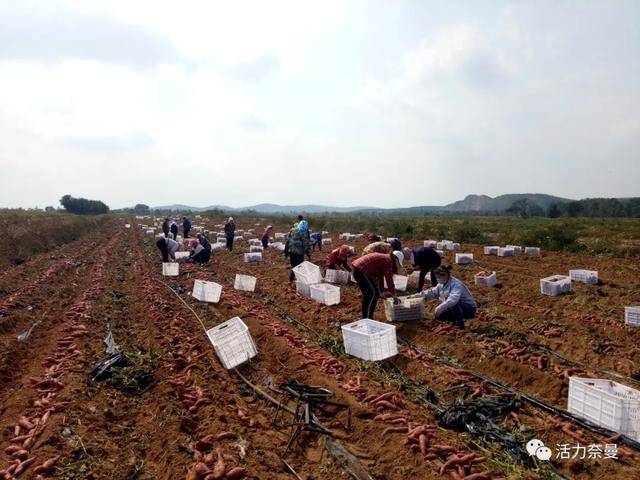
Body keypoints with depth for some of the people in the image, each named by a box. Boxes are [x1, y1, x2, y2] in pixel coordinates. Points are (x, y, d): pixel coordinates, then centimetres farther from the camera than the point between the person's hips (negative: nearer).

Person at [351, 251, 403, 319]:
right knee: (374, 294, -3)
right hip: (362, 271, -10)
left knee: (367, 294, 19)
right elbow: (389, 279, -7)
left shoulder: (383, 258, 22)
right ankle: (367, 318, 0)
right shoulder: (388, 261, -6)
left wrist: (381, 292, 37)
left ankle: (365, 317, 25)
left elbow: (380, 276, 30)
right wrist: (394, 296, 2)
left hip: (356, 270, 10)